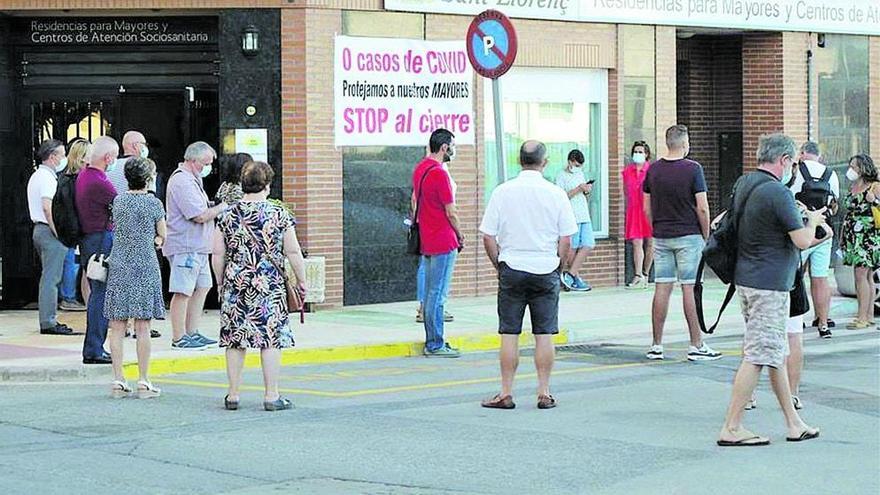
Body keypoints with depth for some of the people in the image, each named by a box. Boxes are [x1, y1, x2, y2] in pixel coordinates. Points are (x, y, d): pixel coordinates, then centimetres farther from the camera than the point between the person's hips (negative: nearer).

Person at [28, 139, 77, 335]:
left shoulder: (36, 176, 18)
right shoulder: (48, 178, -14)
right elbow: (47, 206, -23)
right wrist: (57, 231, -20)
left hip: (39, 228, 11)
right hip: (49, 231, -11)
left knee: (48, 276, 14)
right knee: (51, 277, -9)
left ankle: (47, 320, 16)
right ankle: (49, 322, -10)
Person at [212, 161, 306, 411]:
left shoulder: (228, 216, 2)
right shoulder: (279, 215, -4)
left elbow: (218, 255, 4)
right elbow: (293, 252, -2)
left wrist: (221, 283, 15)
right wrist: (301, 280, 9)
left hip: (235, 285, 3)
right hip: (270, 286, -2)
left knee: (235, 340, 8)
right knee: (271, 339, 1)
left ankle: (233, 395, 12)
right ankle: (272, 396, 2)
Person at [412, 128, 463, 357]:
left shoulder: (419, 169, 11)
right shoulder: (439, 174, -18)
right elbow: (451, 213, -15)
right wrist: (460, 235, 1)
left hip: (427, 241, 9)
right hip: (443, 242, -9)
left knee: (430, 293, 13)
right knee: (438, 295, -6)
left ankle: (432, 342, 17)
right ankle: (435, 345, -3)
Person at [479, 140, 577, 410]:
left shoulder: (502, 192, -3)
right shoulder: (556, 194, -3)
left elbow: (488, 237, -2)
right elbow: (565, 241, -2)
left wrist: (499, 265, 10)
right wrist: (555, 265, 12)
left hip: (512, 268, 0)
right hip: (546, 271, 0)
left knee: (509, 334, 4)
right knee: (544, 335, 5)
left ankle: (506, 393, 6)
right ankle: (544, 393, 7)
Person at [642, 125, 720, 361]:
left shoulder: (653, 170, 5)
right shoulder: (692, 169, -9)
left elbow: (647, 209, 9)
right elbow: (702, 208, -10)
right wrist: (706, 236, 1)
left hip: (661, 236, 4)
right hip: (688, 236, -4)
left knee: (662, 289, 5)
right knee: (690, 289, -3)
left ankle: (656, 345, 6)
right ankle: (696, 346, -1)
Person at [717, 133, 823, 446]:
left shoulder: (743, 184, 9)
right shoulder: (777, 193, -19)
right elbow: (803, 241, -19)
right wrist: (812, 221, 4)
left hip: (746, 278, 10)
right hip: (769, 284, -10)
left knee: (777, 354, 15)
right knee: (757, 357, -6)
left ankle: (794, 423, 22)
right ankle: (731, 429, -6)